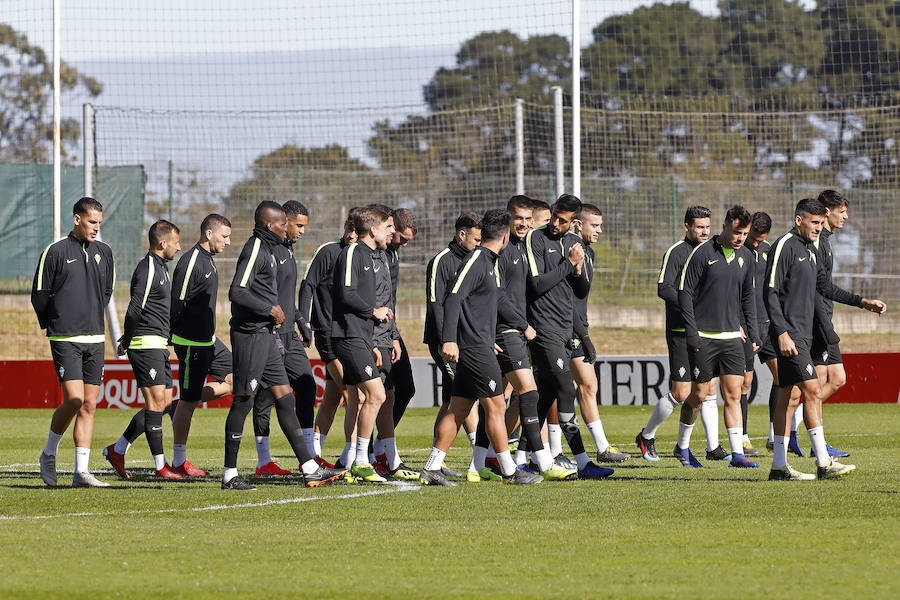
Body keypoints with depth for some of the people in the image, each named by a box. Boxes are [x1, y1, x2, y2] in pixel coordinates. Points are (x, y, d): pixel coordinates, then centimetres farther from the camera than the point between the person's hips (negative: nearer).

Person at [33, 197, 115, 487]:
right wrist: (54, 325, 8)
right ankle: (49, 455, 7)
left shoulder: (104, 252, 10)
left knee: (89, 405, 2)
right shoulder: (56, 251, -5)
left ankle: (82, 471, 4)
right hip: (65, 340, -5)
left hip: (95, 338, 5)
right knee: (74, 400, -15)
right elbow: (39, 294, 1)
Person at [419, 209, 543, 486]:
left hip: (478, 347, 10)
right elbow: (453, 298, -21)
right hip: (474, 348, -10)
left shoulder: (487, 262, 18)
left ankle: (431, 469, 7)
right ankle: (509, 471, 0)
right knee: (496, 406, -5)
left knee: (458, 410, 8)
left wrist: (488, 341, 36)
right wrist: (449, 340, -29)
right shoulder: (477, 261, -12)